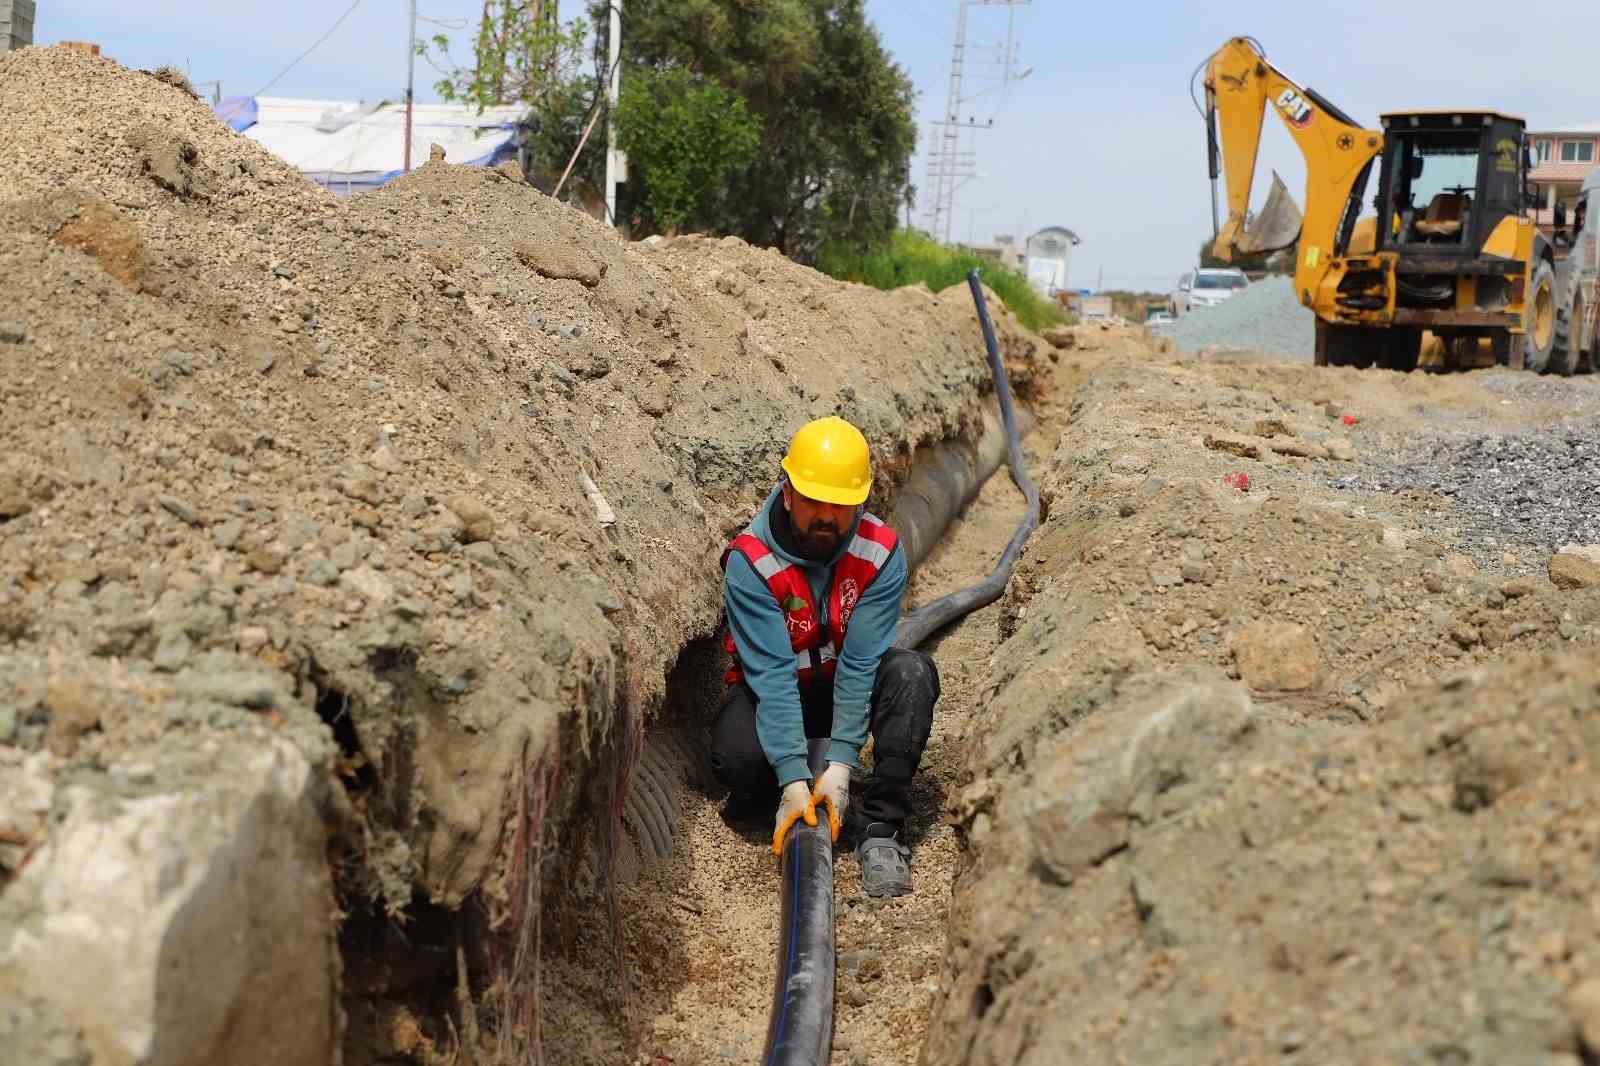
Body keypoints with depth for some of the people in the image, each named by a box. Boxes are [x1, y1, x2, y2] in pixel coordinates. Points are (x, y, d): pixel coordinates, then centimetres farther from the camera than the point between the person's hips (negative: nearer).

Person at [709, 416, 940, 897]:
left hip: (851, 684, 1)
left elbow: (860, 662, -24)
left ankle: (880, 826, -26)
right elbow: (772, 673, -30)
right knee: (736, 759, -32)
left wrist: (840, 763, -32)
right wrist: (794, 780, -37)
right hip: (773, 693, -1)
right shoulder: (750, 560, -26)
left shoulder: (882, 552, -21)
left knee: (912, 672, -30)